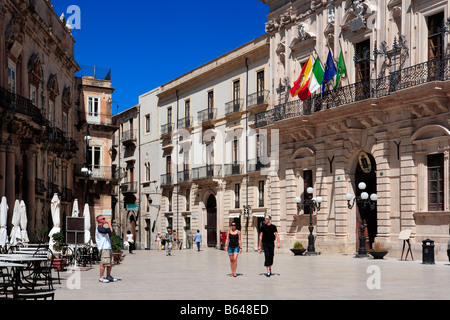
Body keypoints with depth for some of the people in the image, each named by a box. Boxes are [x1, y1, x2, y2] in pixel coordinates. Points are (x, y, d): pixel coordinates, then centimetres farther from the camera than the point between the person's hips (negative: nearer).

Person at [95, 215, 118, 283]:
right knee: (104, 263, -11)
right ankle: (101, 278, -7)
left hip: (108, 248, 10)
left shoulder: (102, 227, 23)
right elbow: (110, 230, -18)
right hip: (103, 248, -10)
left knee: (110, 263, 11)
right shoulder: (99, 227, -10)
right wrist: (109, 223, -5)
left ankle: (108, 276, 19)